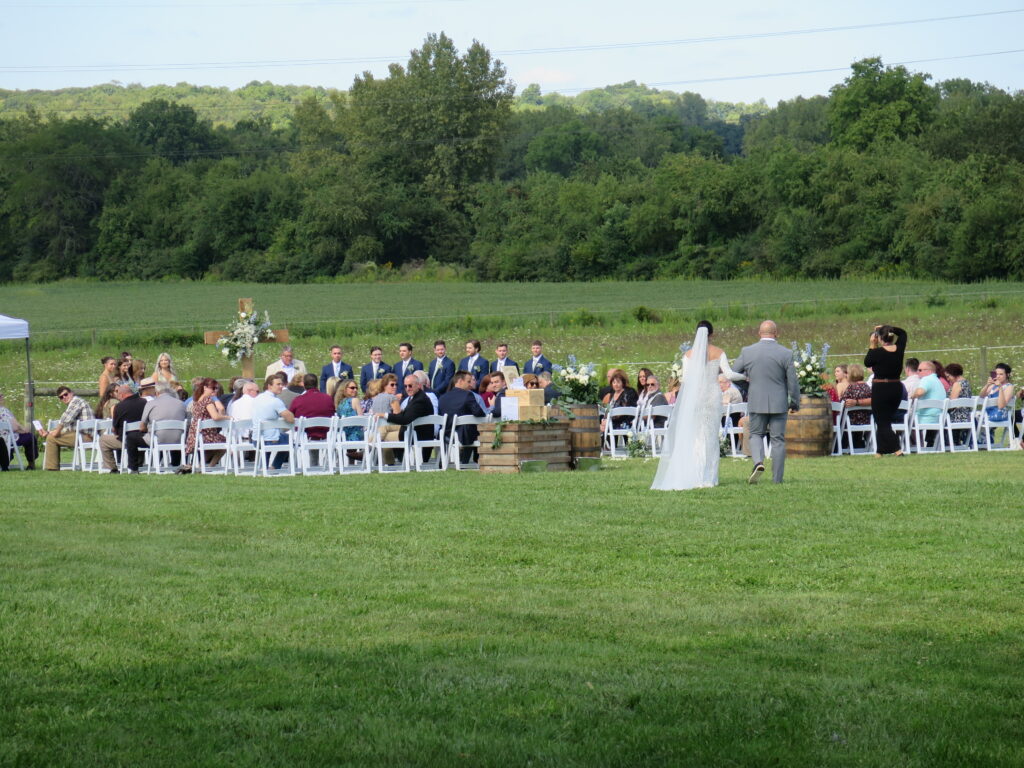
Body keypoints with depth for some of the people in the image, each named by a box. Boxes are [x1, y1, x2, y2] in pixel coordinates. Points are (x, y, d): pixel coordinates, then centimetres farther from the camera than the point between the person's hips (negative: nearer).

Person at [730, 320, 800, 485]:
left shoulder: (747, 352, -3)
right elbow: (793, 383, -4)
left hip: (756, 403, 1)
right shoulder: (785, 354, -7)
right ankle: (777, 478, 6)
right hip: (779, 403, 0)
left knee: (756, 434, 15)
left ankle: (758, 461, -12)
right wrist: (795, 404, 9)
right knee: (778, 439, 6)